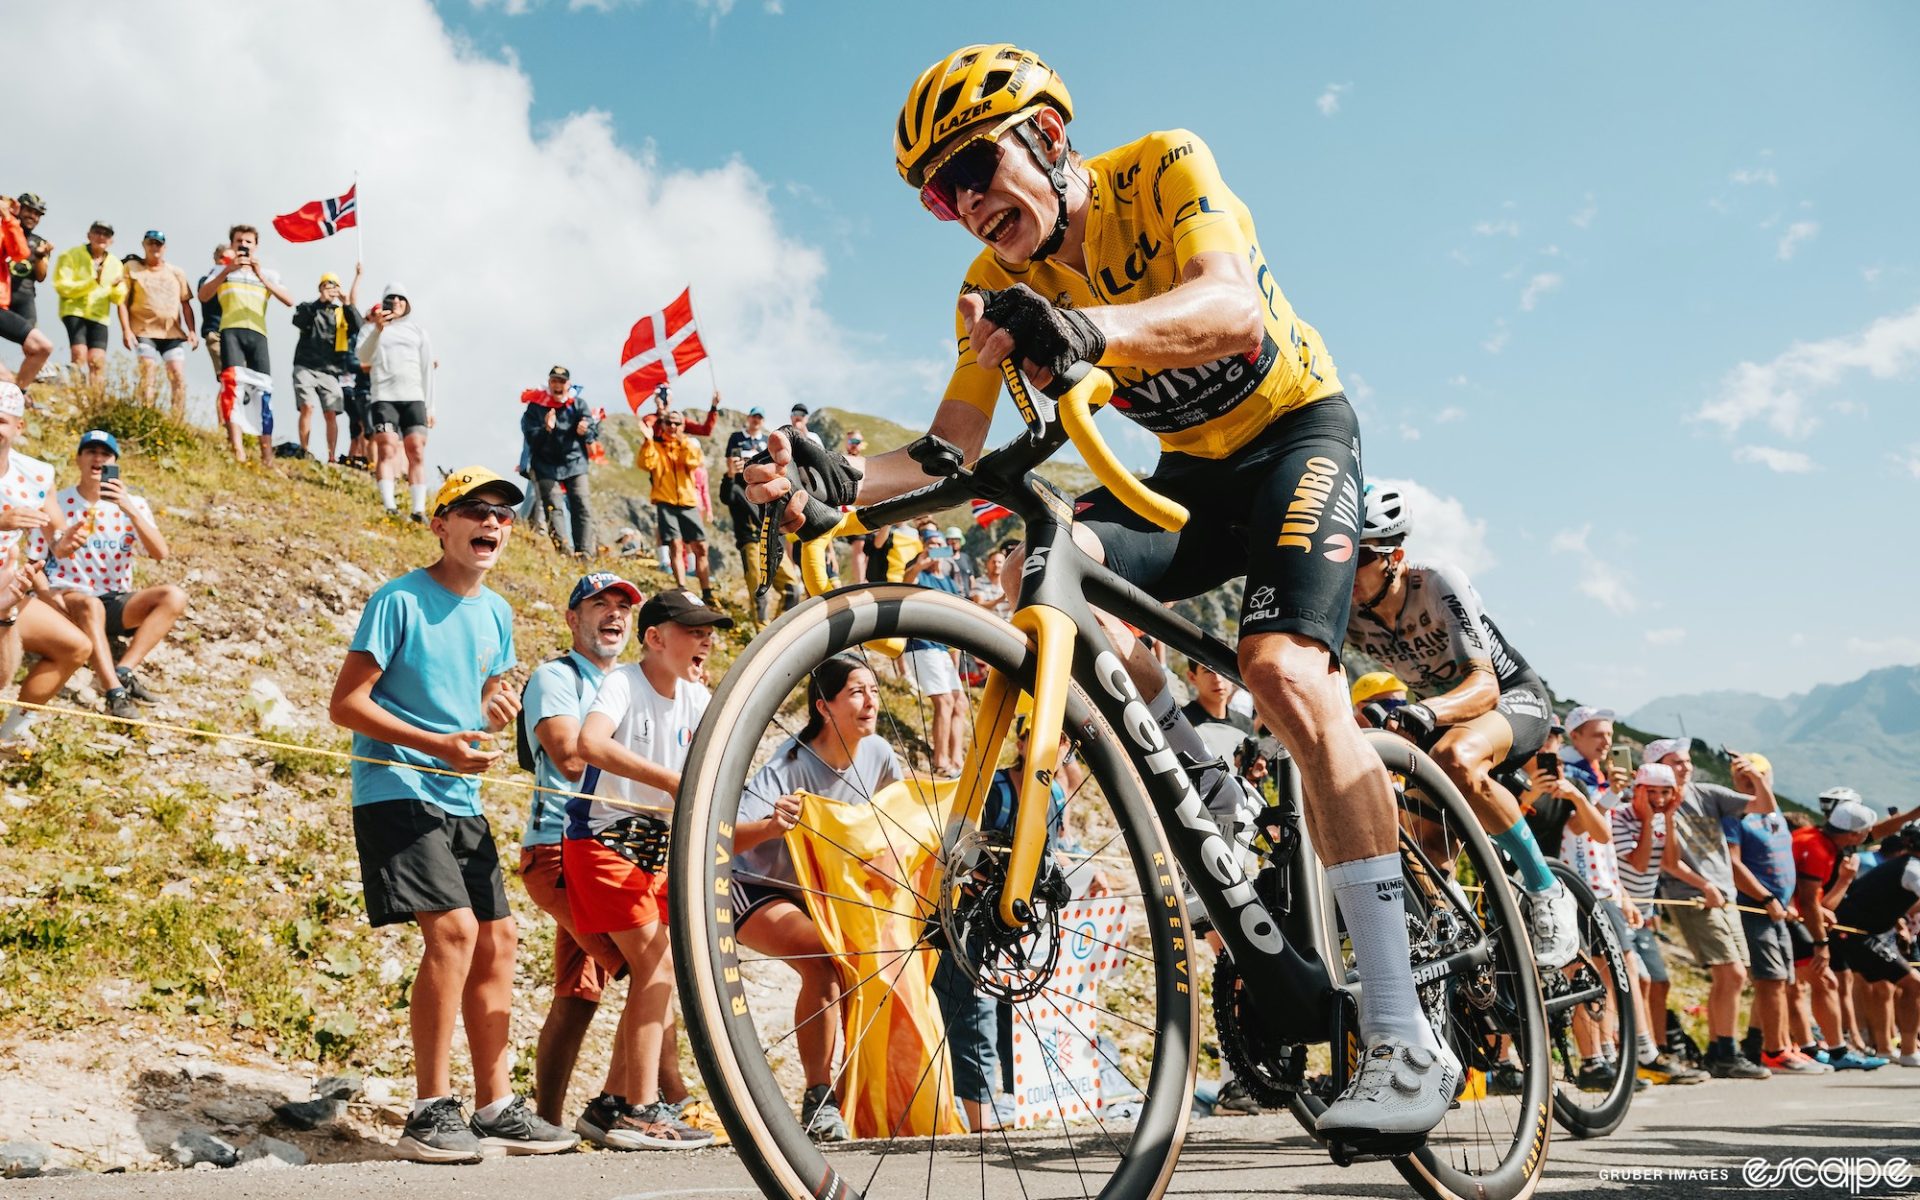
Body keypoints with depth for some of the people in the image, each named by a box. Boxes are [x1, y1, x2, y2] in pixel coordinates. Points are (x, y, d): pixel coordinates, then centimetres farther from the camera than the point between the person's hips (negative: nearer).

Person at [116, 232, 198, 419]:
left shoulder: (177, 273, 18)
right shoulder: (132, 269, 10)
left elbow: (186, 303, 16)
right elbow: (123, 301, 4)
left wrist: (191, 330, 4)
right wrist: (126, 330, -7)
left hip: (173, 333, 2)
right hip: (145, 332, -2)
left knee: (179, 377, -8)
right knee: (148, 379, -10)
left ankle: (179, 424, -6)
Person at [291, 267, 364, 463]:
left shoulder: (342, 312, 16)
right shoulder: (308, 307, 12)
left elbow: (357, 327, -1)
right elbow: (299, 322, -9)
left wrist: (347, 304, -8)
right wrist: (320, 301, -13)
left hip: (330, 371, 1)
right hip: (306, 368, -1)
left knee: (331, 414, -6)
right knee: (307, 408, -14)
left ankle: (332, 457, -5)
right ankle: (304, 452, -11)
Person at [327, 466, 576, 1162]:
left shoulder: (496, 612, 12)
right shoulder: (401, 600, -9)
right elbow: (347, 703, -12)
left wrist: (497, 711, -2)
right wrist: (441, 745, -22)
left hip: (460, 799, 8)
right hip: (396, 790, -7)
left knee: (496, 940, 5)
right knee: (453, 929, -20)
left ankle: (496, 1108, 13)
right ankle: (431, 1113, -11)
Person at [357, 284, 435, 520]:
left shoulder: (417, 331, 19)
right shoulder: (372, 328, 13)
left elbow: (427, 369, 17)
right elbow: (362, 357, -5)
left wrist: (430, 406, 11)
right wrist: (378, 330, -20)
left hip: (413, 398, 2)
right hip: (383, 397, -2)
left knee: (417, 452, -9)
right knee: (387, 450, -15)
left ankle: (418, 510, -13)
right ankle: (389, 507, -21)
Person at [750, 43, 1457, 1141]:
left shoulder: (1164, 167, -20)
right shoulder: (998, 282, -6)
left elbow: (1234, 308, -39)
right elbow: (954, 449, -13)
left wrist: (1093, 327, -59)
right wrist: (840, 483, -34)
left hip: (1300, 432, -5)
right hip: (1189, 469, 5)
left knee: (1285, 671, -29)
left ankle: (1406, 1041, -27)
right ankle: (1196, 781, -2)